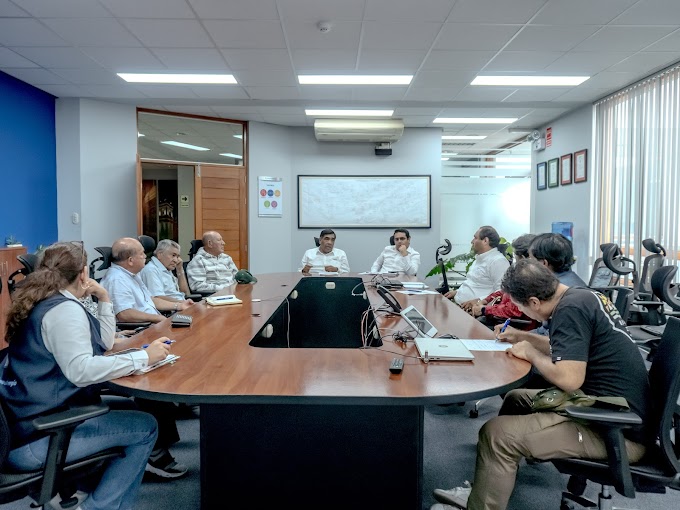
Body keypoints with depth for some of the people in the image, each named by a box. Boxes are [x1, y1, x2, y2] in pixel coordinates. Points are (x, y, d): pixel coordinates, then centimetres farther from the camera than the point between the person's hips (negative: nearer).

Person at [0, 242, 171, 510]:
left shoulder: (46, 303, 14)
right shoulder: (64, 309, -18)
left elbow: (104, 343, 17)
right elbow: (81, 371, -31)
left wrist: (104, 299, 10)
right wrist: (144, 357, -26)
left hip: (27, 421, 10)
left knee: (125, 406, 22)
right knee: (145, 427, -6)